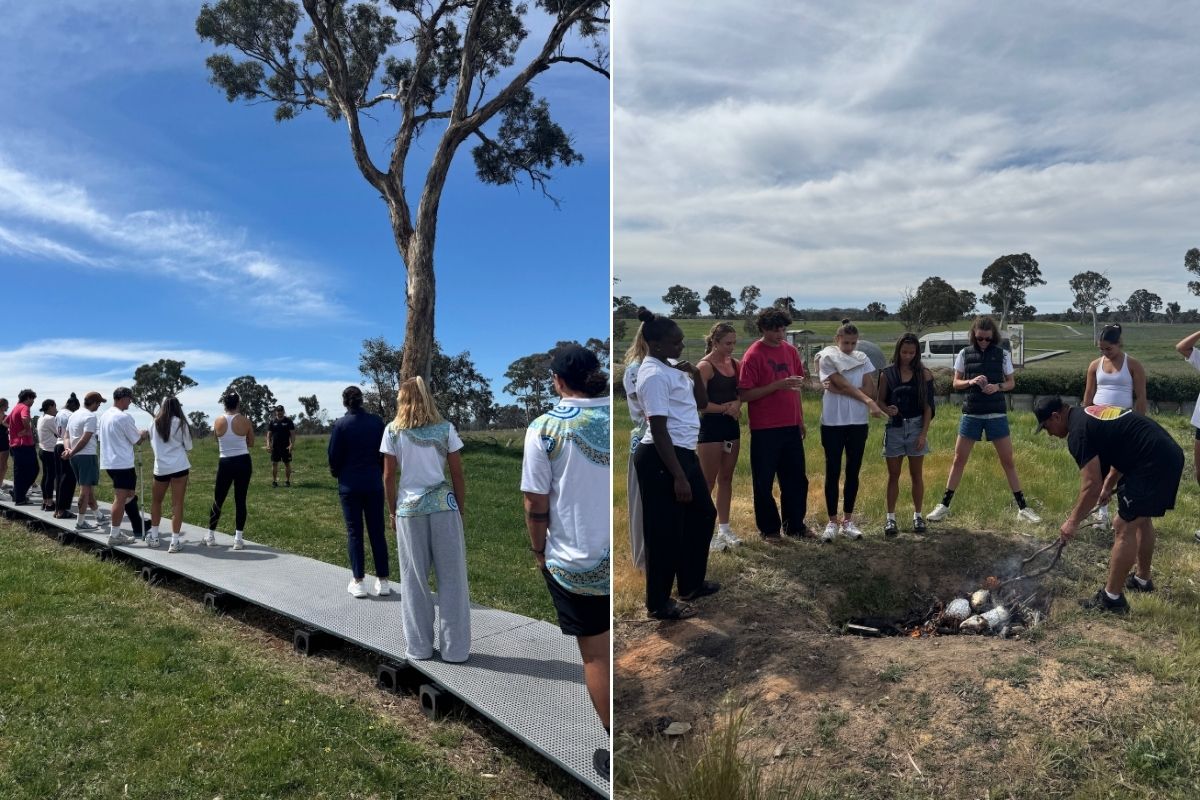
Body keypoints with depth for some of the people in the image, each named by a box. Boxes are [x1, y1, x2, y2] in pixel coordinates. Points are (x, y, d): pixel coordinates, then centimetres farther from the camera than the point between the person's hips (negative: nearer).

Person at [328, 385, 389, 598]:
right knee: (377, 531, 8)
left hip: (350, 485, -2)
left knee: (354, 532, 5)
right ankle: (383, 581, 10)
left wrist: (337, 473, 15)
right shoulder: (376, 422, -1)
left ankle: (357, 582, 6)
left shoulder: (340, 425, -8)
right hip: (374, 484, 2)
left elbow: (334, 456, -5)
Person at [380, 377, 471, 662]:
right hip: (444, 507, 0)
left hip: (409, 510, 0)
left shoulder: (392, 431, 1)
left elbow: (389, 477, 2)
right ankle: (454, 648, 12)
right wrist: (461, 510, 10)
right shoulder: (446, 428, 1)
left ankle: (418, 647, 19)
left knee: (414, 579, 11)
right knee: (451, 578, 7)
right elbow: (458, 475, 1)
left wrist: (393, 512, 14)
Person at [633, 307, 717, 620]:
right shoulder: (655, 375, -19)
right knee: (666, 532, 1)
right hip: (661, 459, -11)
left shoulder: (671, 367, 11)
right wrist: (678, 477, -24)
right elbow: (659, 431, -23)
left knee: (702, 515, 22)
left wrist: (696, 375, -1)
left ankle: (692, 584, 37)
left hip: (684, 453, 11)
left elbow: (702, 403, 18)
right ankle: (659, 603, 16)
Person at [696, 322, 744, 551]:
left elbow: (740, 392, 15)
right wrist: (725, 408, -14)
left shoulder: (734, 364, 8)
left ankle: (724, 528, 21)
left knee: (726, 478, 12)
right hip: (710, 427, -7)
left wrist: (737, 405, -6)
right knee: (708, 481, 0)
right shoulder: (704, 367, -12)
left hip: (731, 426, 7)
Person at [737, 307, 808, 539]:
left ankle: (795, 524, 27)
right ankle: (768, 529, 18)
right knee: (764, 481, 4)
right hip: (765, 429, -6)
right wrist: (778, 385, -21)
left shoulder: (790, 351, 8)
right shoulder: (753, 355, -10)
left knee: (796, 478, 12)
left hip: (791, 426, 6)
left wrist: (801, 419, 17)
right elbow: (744, 395, -15)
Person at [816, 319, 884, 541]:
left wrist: (838, 390, -12)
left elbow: (870, 389, -5)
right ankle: (832, 522, 10)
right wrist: (869, 401, -18)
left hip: (858, 423, 3)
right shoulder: (827, 358, -3)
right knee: (833, 472, 1)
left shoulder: (862, 359, 7)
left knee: (853, 472, 8)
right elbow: (844, 384, -13)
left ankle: (848, 520, 17)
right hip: (832, 423, -3)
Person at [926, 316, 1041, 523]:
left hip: (997, 414, 0)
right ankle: (944, 505, 11)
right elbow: (956, 384, 5)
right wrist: (971, 382, -16)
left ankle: (1022, 508, 14)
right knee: (959, 460, 4)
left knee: (1008, 461, 5)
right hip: (971, 414, 0)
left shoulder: (1002, 354, 0)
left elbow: (1011, 383, 8)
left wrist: (998, 386, -14)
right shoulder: (964, 354, 1)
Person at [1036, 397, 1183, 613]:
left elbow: (1091, 486, -14)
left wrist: (1073, 521, -3)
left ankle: (1112, 599, 3)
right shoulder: (1091, 415, 17)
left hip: (1153, 462, -10)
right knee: (1141, 519, 25)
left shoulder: (1078, 431, -13)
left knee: (1124, 527, -4)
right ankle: (1143, 579, 41)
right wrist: (1108, 486, 38)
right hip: (1169, 453, 10)